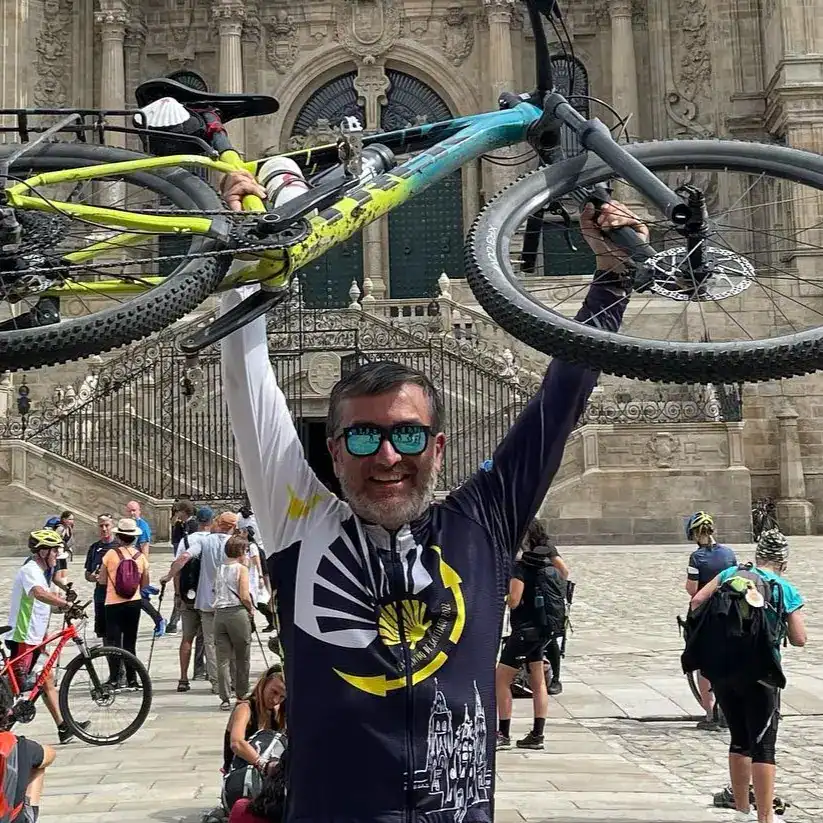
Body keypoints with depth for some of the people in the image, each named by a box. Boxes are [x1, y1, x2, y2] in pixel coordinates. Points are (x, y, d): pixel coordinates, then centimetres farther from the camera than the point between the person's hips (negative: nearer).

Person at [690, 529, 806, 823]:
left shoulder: (731, 574, 5)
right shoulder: (787, 591, -1)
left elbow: (697, 601, -1)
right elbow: (799, 639, -3)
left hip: (721, 669, 4)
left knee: (739, 740, 18)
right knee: (763, 746, 2)